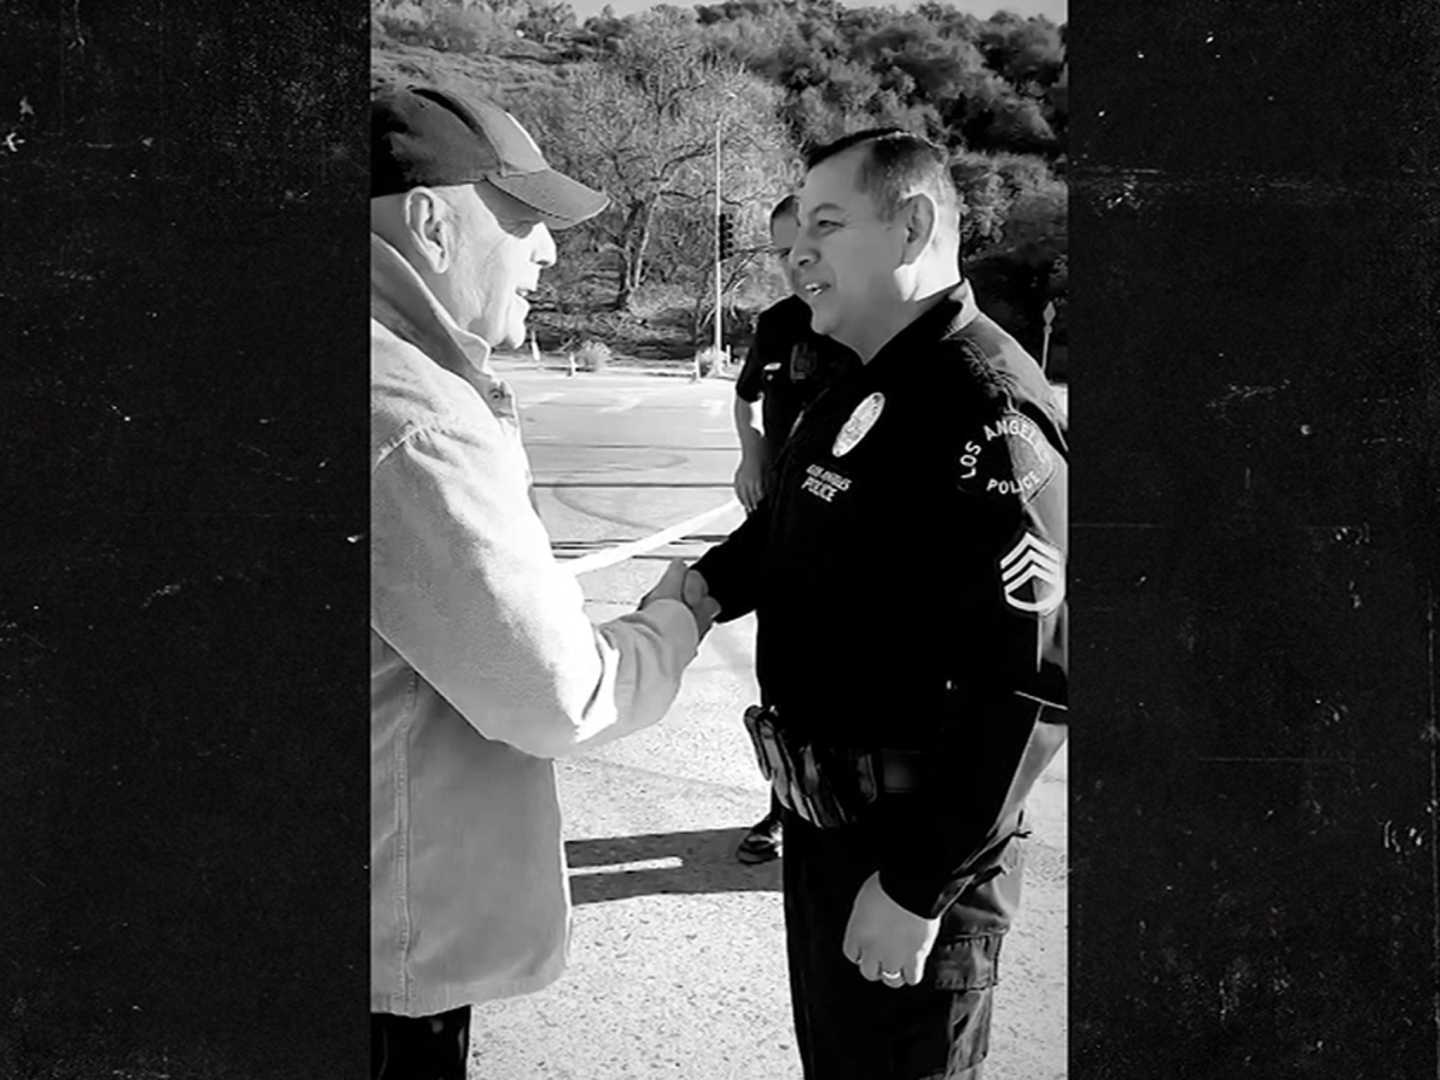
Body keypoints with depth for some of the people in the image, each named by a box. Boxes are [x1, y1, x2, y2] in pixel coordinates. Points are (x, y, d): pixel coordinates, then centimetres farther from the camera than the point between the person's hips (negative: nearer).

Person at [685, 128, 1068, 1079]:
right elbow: (789, 533, 22)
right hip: (824, 824, 9)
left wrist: (917, 887, -24)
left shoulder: (987, 413, -24)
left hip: (913, 858, -9)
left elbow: (1026, 690, -28)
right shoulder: (858, 394, 8)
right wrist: (709, 581, 0)